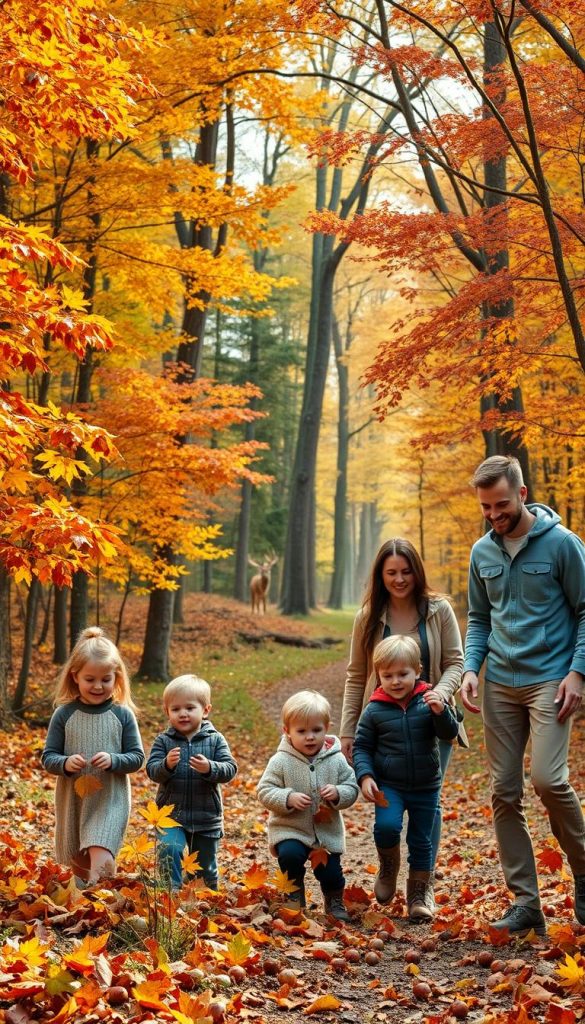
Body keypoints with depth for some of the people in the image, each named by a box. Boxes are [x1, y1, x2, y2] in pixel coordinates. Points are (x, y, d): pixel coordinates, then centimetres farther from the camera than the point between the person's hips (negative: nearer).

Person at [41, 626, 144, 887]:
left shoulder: (123, 715, -3)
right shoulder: (64, 714, -2)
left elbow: (137, 757, 0)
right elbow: (48, 757, 2)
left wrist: (113, 760, -19)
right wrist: (65, 763, -20)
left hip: (110, 800, -2)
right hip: (72, 799, 2)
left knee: (101, 862, -17)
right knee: (78, 863, 14)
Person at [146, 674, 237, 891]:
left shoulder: (215, 740, -4)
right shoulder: (164, 741, -3)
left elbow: (230, 769, -11)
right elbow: (152, 771, -11)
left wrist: (209, 768, -29)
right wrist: (167, 765, -31)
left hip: (207, 817, 1)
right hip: (172, 814, -1)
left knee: (206, 866, 14)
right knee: (170, 849, -26)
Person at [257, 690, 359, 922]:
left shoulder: (336, 760, -3)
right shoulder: (281, 761, -10)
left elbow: (352, 788, 2)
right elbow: (265, 791, -9)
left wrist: (338, 794, -20)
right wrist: (288, 799, -25)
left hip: (327, 831, 2)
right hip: (289, 829, -2)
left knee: (330, 871, 2)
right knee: (289, 855, -27)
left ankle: (335, 902, 35)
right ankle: (295, 896, 1)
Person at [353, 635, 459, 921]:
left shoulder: (428, 701, -5)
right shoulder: (375, 710, -6)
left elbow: (449, 734, -9)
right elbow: (361, 745, 1)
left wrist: (441, 712, -28)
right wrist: (364, 776, -12)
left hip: (425, 788, 1)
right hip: (388, 785, -1)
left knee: (421, 841, 9)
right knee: (387, 826, -25)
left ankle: (419, 893, 27)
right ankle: (389, 868, 5)